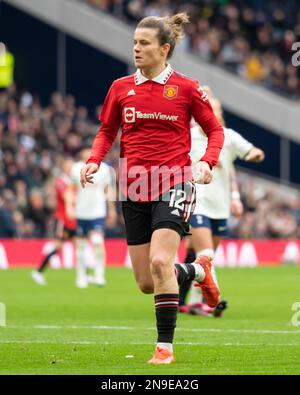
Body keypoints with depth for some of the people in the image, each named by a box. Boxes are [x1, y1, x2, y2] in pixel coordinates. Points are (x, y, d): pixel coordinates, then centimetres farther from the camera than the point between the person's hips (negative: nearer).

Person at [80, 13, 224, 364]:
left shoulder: (186, 88, -1)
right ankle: (197, 270, 38)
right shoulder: (121, 88, 7)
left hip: (174, 184, -4)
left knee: (160, 261, -24)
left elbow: (215, 129, 8)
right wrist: (94, 160, -2)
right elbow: (106, 131, 17)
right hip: (134, 189, 4)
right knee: (146, 283, 6)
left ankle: (165, 346, -14)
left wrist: (207, 162, -10)